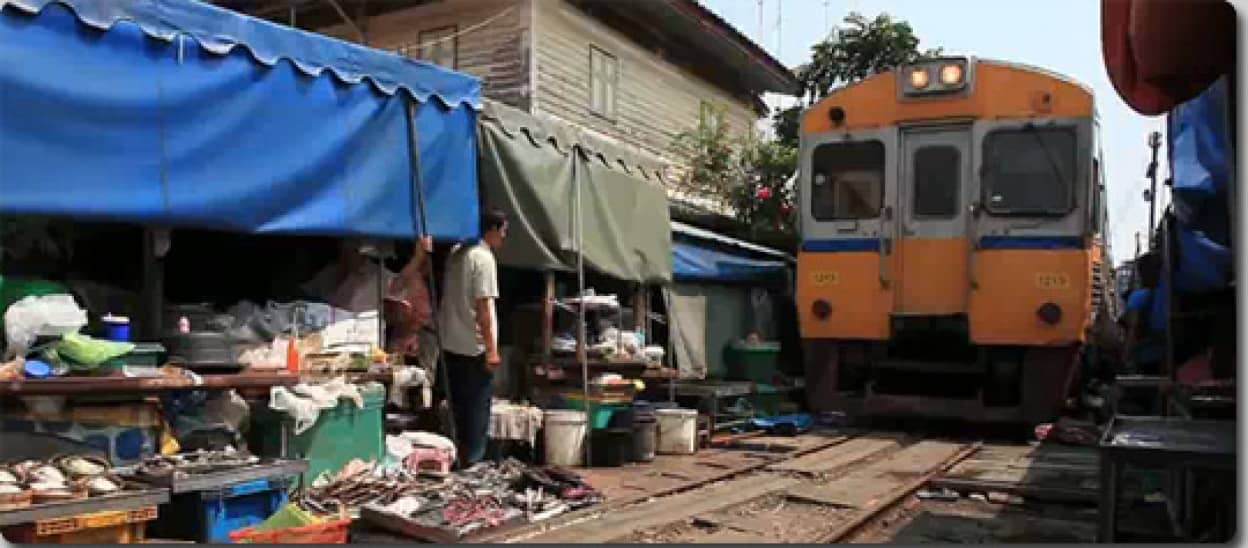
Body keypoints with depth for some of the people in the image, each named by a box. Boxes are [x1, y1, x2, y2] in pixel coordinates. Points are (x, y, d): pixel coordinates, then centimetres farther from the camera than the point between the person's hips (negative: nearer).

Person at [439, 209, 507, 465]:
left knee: (460, 407, 15)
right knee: (478, 408, 1)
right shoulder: (484, 258, -14)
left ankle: (460, 460, 22)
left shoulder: (456, 253, 10)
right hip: (475, 348, -8)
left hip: (451, 344, 8)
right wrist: (491, 349, -17)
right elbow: (483, 306, -19)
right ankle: (473, 462, 5)